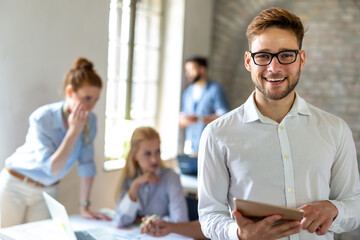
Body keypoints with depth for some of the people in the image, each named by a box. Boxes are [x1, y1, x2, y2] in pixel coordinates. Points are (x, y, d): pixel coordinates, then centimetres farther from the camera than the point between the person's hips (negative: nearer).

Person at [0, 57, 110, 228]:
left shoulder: (89, 120, -11)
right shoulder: (42, 118, -26)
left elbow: (86, 164, -6)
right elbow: (51, 168, -30)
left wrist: (84, 207, -5)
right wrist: (74, 130, -33)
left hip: (47, 191, 4)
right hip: (16, 186, -4)